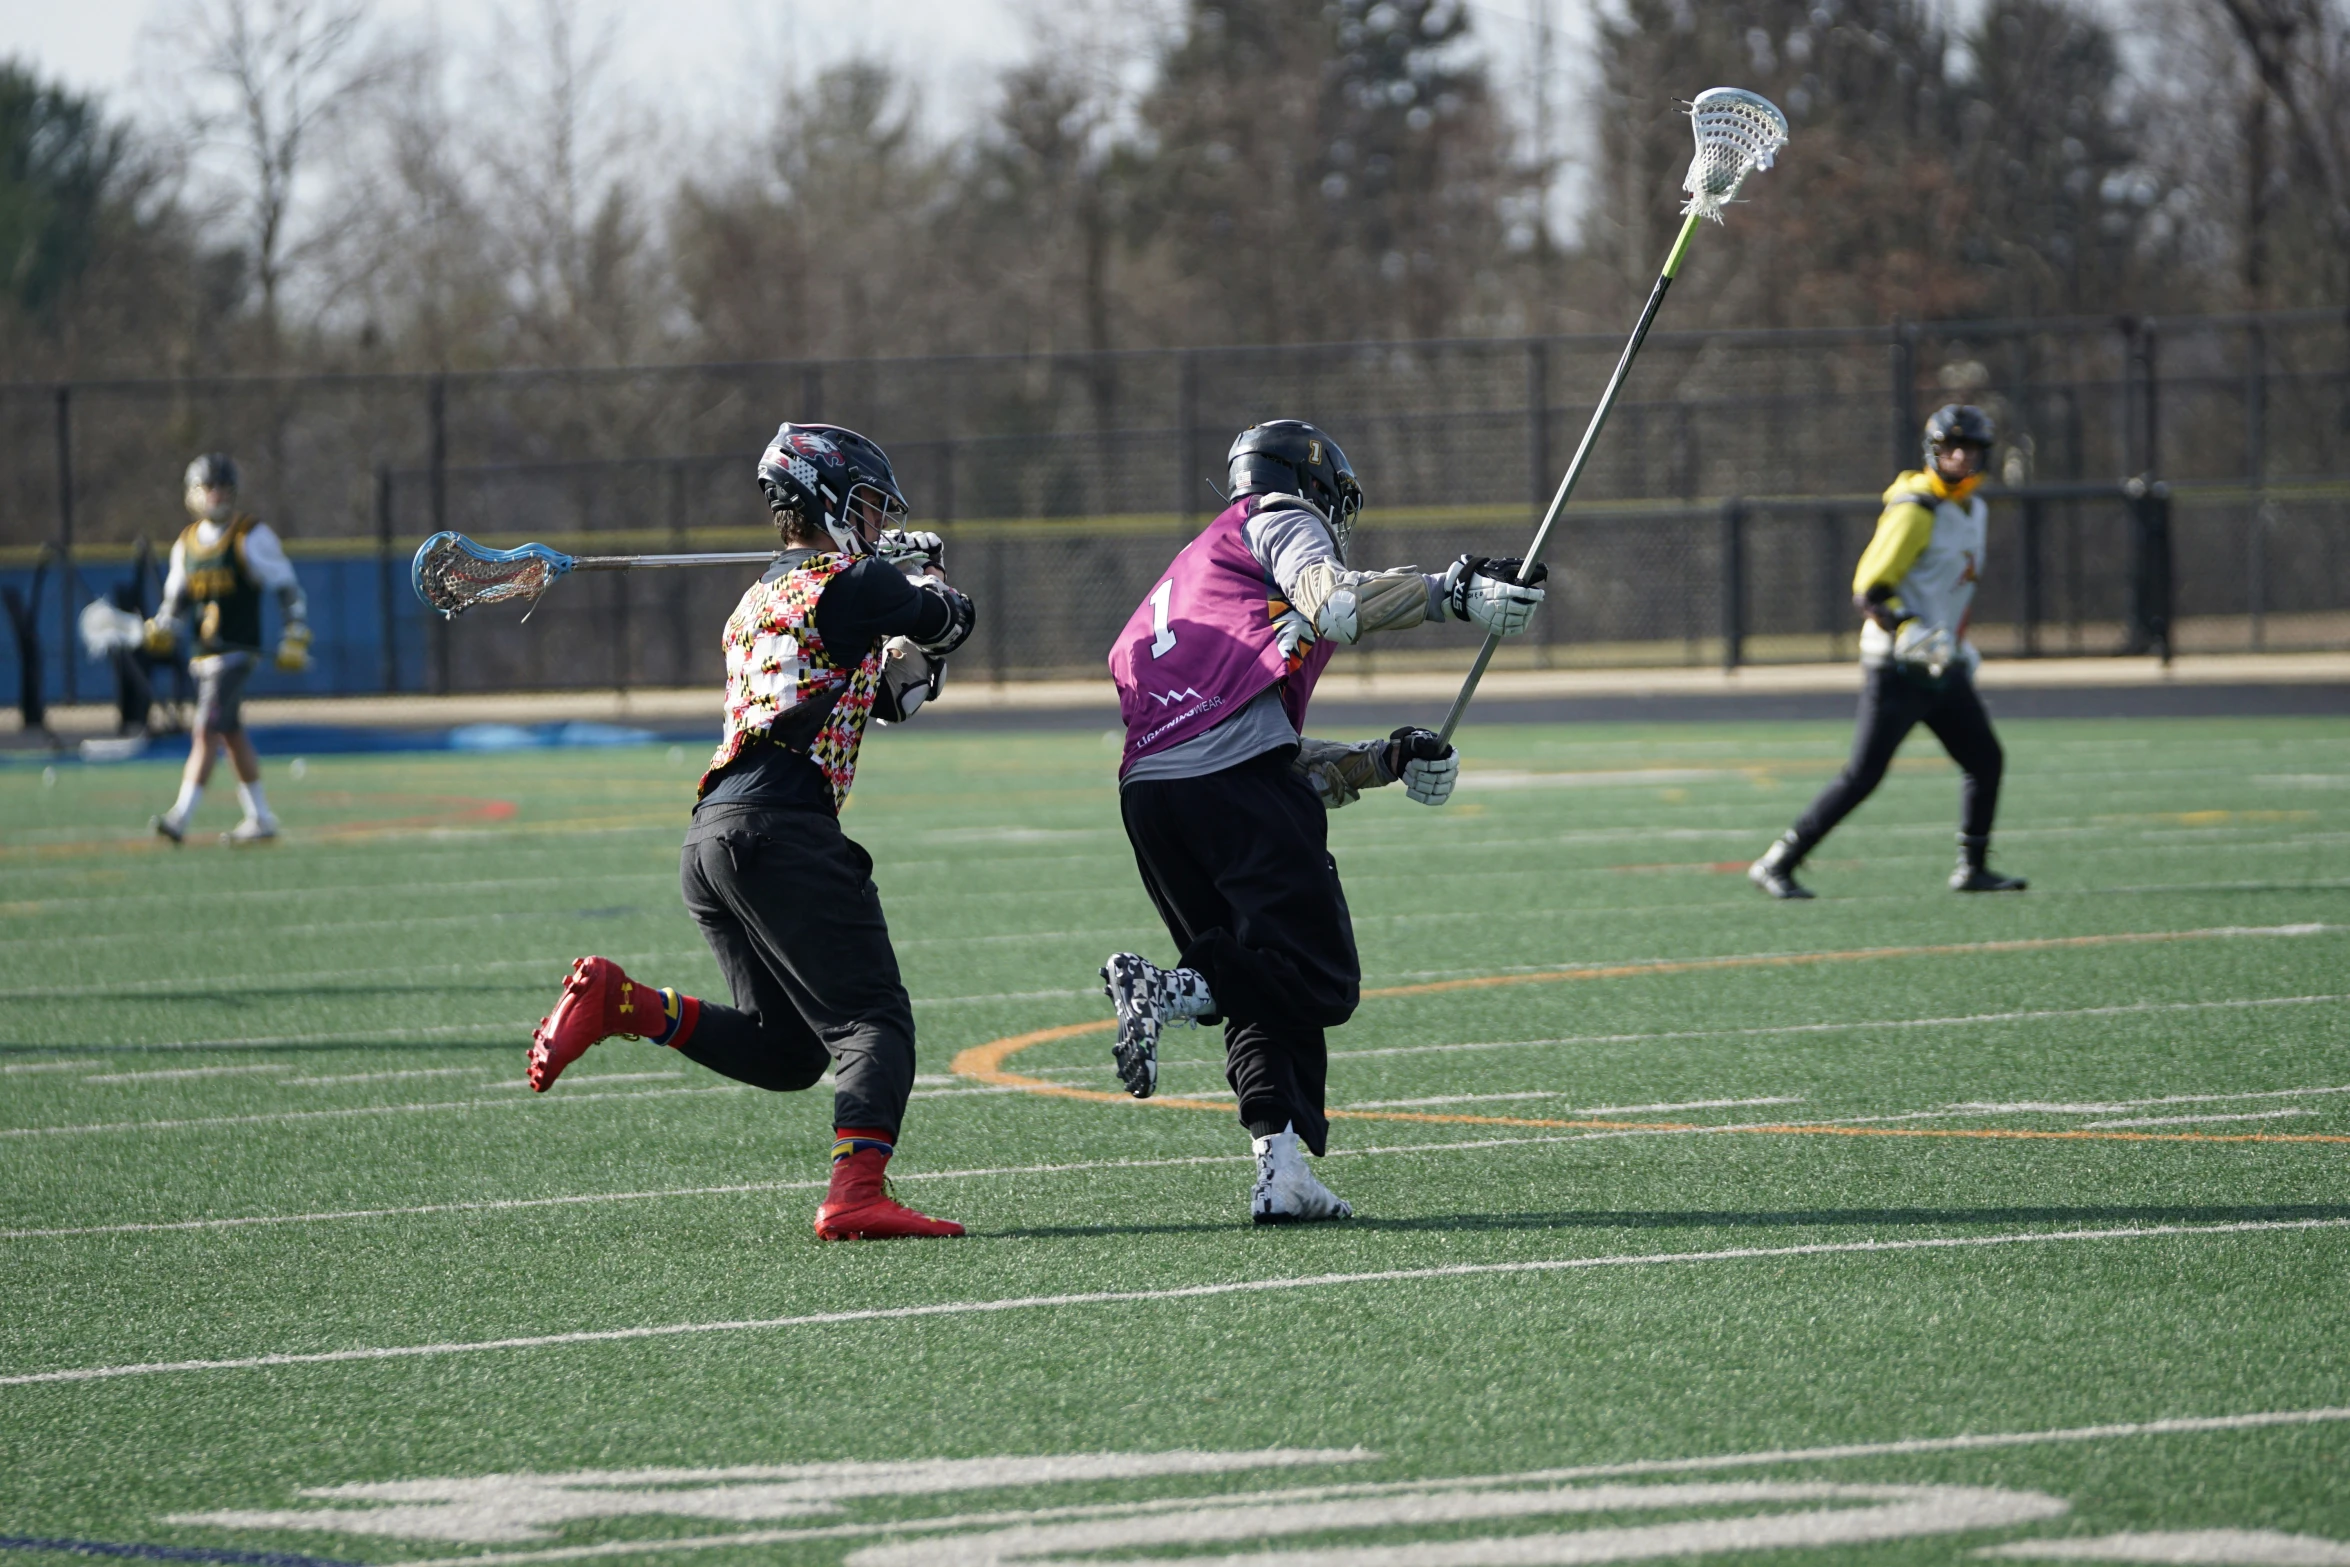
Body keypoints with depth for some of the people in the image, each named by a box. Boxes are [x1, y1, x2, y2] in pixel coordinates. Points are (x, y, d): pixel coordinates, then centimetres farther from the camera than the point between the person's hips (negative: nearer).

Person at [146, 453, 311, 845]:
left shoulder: (250, 538, -8)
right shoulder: (186, 544, 11)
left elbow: (288, 589, -5)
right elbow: (176, 603, 18)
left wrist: (295, 639, -9)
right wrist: (162, 631, -2)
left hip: (235, 652, -7)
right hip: (203, 654, 7)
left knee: (207, 732, -15)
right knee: (231, 736, 13)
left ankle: (181, 817, -20)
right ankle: (260, 819, 23)